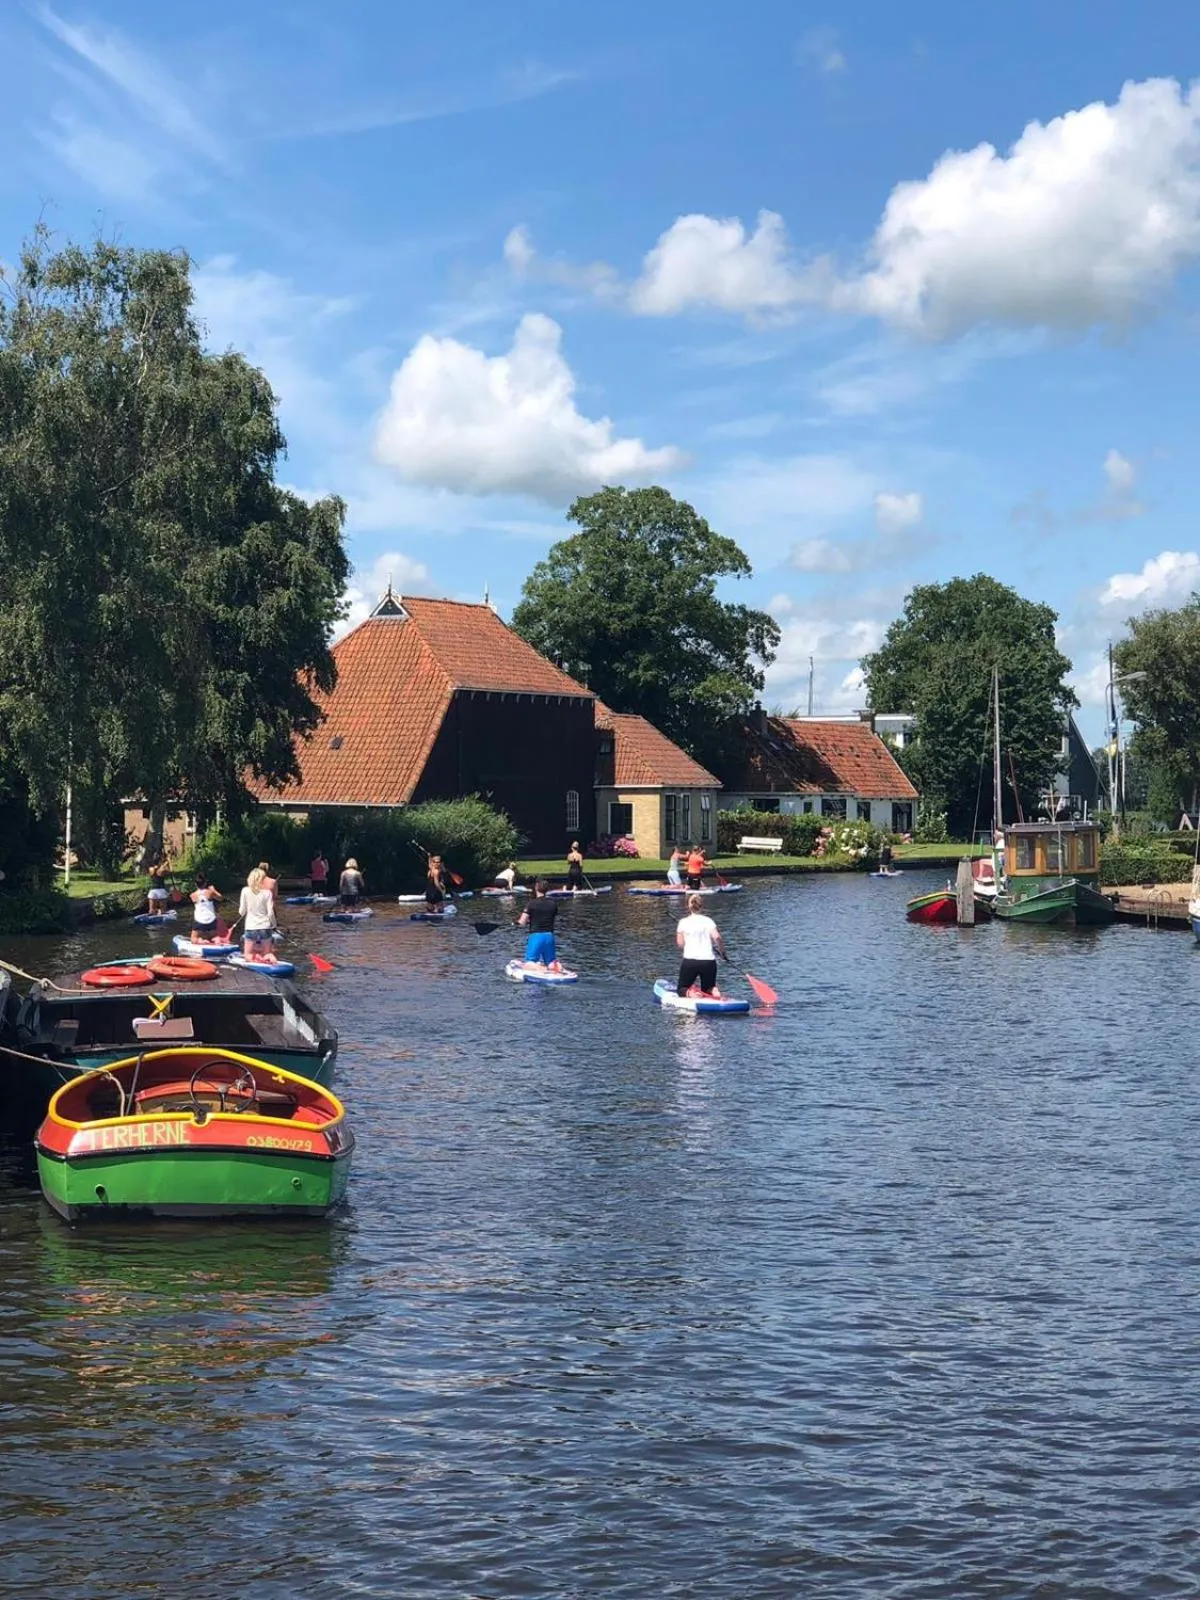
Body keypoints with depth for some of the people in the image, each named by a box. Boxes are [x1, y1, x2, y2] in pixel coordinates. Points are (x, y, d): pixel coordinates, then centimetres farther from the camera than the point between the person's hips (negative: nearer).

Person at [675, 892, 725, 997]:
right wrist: (722, 950, 8)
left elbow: (679, 944, 1)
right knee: (708, 990, 20)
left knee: (681, 990, 13)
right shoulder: (708, 921, 6)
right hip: (709, 961, 2)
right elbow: (717, 937, -9)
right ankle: (714, 991, -16)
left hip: (689, 961, -2)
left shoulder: (683, 922, 3)